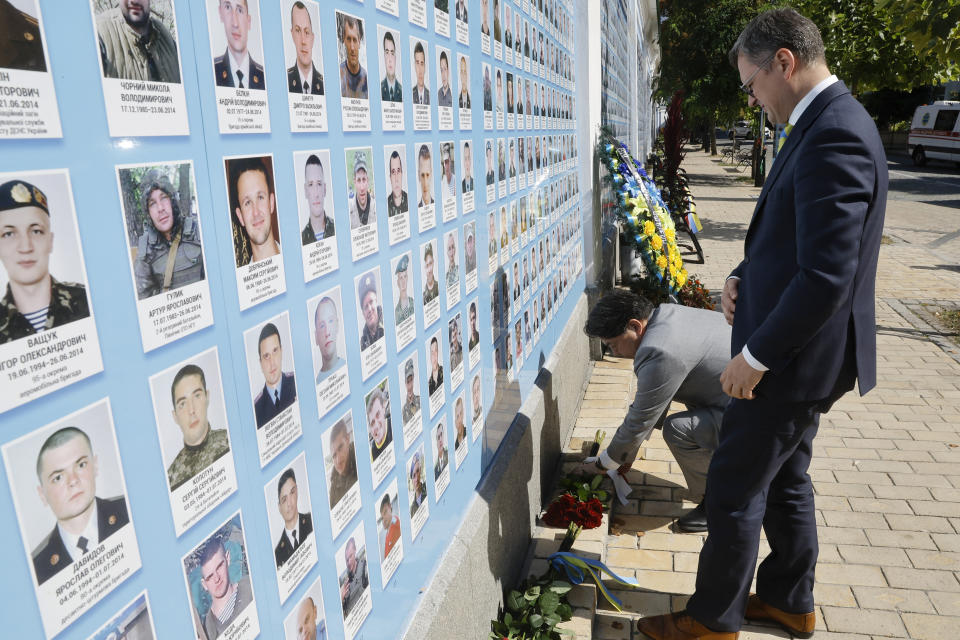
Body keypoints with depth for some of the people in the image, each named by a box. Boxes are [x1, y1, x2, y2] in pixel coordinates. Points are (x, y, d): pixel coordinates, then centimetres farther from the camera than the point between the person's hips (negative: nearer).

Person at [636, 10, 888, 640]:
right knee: (785, 481, 22)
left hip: (796, 358, -10)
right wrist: (746, 275, 1)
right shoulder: (827, 123, 10)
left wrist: (755, 355, -19)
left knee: (735, 490, 4)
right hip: (799, 351, 10)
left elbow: (827, 276, -28)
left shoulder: (833, 137, -23)